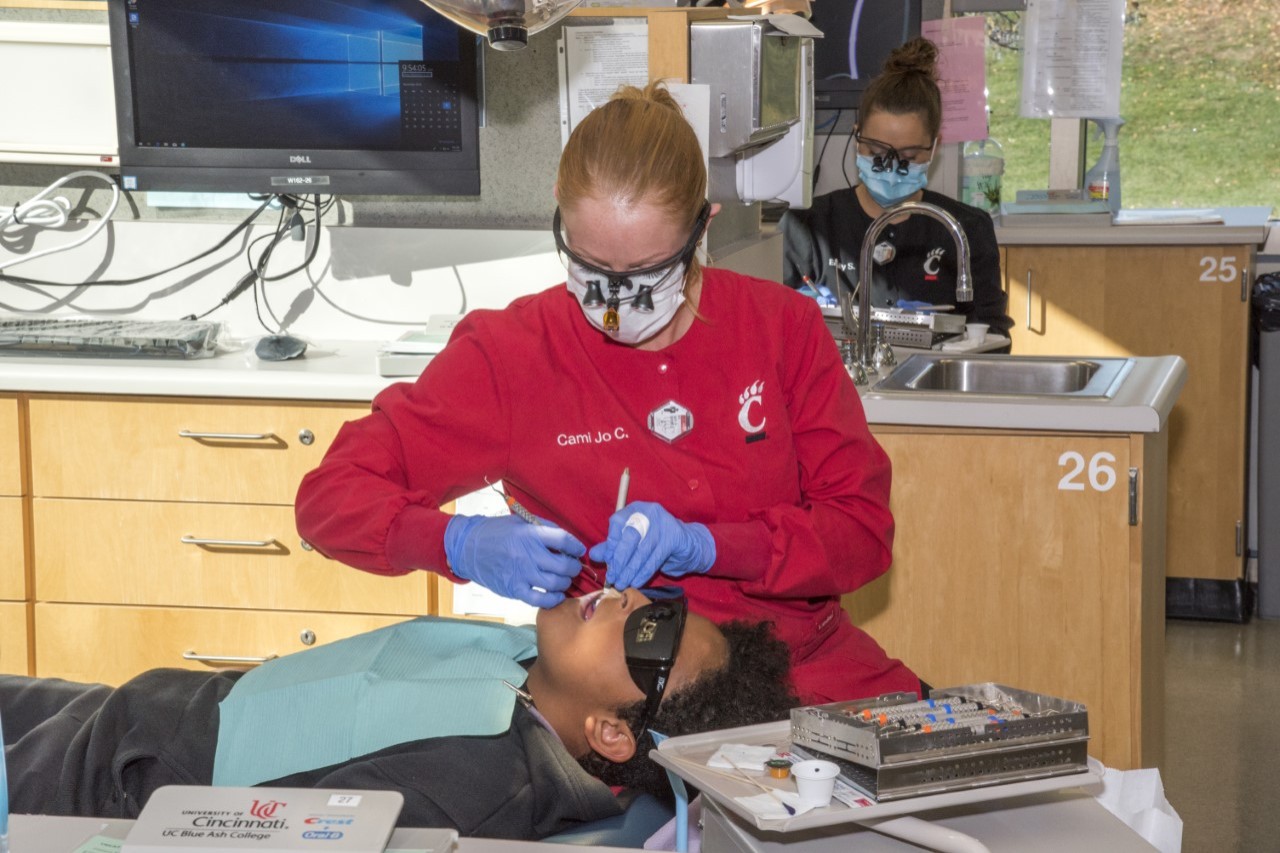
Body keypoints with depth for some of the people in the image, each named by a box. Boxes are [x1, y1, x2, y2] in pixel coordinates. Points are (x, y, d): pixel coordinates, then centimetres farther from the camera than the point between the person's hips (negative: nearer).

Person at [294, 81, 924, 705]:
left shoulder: (781, 328, 5)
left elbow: (864, 527, 4)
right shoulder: (513, 353, 1)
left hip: (809, 662, 3)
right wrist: (465, 545, -20)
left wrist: (705, 546, -14)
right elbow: (330, 495, 0)